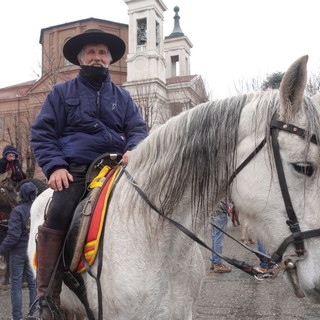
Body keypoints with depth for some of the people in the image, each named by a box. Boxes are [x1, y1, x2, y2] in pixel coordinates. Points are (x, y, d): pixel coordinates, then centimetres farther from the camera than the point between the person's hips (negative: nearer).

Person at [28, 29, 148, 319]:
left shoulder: (122, 97, 22)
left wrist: (133, 150, -10)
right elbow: (42, 133, 8)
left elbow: (139, 129, 14)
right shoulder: (62, 93, 15)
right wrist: (55, 166, -9)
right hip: (74, 170, -2)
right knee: (57, 217, -24)